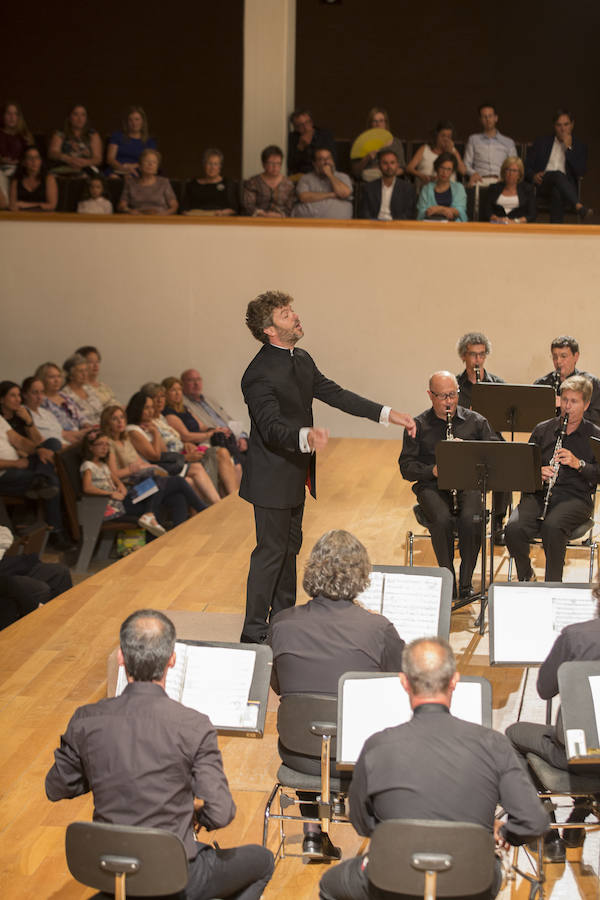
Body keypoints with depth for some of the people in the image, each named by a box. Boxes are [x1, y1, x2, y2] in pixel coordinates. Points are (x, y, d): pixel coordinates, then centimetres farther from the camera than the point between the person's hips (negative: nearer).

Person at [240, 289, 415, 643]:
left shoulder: (302, 360, 6)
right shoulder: (259, 374, -23)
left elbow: (335, 394, 9)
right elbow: (272, 427, -32)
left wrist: (387, 413, 3)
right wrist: (306, 436, -51)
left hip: (296, 474, 9)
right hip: (272, 478, -9)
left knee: (290, 547, 18)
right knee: (271, 551, -3)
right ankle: (254, 633, 6)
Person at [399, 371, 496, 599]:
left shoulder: (476, 422, 10)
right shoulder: (418, 426, 7)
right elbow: (406, 467, 3)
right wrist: (432, 470, -15)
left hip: (468, 483, 0)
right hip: (432, 485, 0)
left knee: (470, 518, -32)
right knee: (442, 519, -33)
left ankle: (466, 581, -17)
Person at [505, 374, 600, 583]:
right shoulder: (542, 430, 15)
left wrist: (578, 464, -15)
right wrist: (538, 472, -9)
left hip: (575, 497, -3)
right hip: (538, 494, 3)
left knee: (552, 526, -36)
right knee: (513, 528, -26)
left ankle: (553, 583, -18)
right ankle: (526, 577, 1)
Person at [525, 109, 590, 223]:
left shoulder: (579, 146, 17)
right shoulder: (541, 143, 20)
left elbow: (581, 172, 1)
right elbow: (526, 166, 16)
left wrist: (569, 148, -2)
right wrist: (533, 176, -8)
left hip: (566, 186, 0)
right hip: (542, 185, 0)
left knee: (558, 192, -39)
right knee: (558, 174, -37)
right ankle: (579, 208, -57)